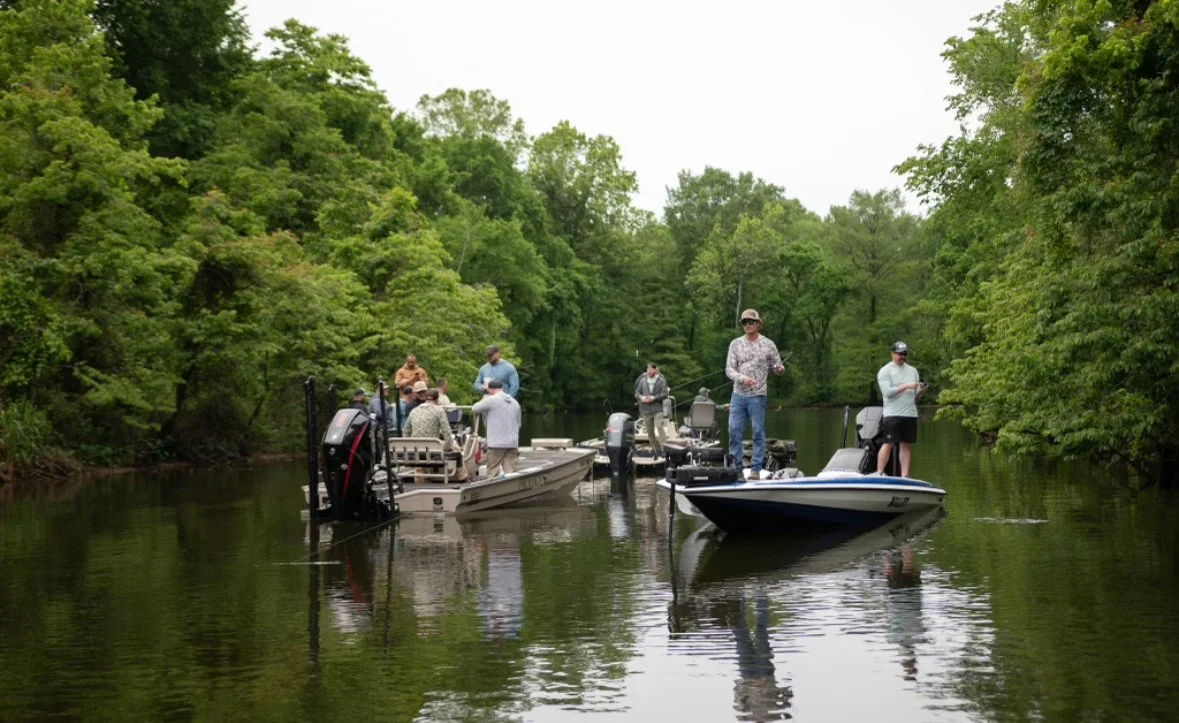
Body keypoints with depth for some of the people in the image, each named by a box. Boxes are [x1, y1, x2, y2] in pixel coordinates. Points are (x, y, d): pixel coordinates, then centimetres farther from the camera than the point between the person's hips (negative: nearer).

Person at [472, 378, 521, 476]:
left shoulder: (491, 400, -5)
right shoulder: (515, 403, 15)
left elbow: (474, 408, 4)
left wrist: (483, 400, 24)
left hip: (496, 444, -5)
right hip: (513, 444, 5)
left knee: (493, 473, -1)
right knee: (510, 473, 2)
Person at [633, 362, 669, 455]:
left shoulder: (661, 381, 0)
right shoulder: (643, 380, 7)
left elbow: (664, 394, -6)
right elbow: (637, 392, 9)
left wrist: (654, 398, -17)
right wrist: (641, 398, -12)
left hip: (657, 410, -3)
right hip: (646, 410, 4)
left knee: (659, 427, -18)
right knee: (650, 431, 7)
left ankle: (664, 447, -18)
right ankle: (655, 448, 18)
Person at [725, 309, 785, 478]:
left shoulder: (768, 345, 2)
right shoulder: (735, 344, 6)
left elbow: (778, 366, 6)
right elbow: (729, 369, 2)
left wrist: (780, 369, -19)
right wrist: (743, 378, -16)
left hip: (757, 395, -2)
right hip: (738, 394, 2)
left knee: (758, 432, -1)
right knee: (734, 431, 1)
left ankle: (756, 468, 4)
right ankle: (736, 466, 11)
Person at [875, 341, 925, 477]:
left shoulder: (912, 371, 17)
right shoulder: (885, 371, 1)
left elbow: (915, 394, 15)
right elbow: (887, 391, -13)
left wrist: (921, 390, -7)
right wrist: (906, 386, -15)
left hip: (910, 414, 5)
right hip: (892, 414, -5)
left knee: (907, 445, 3)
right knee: (888, 444, -8)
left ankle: (905, 476, 5)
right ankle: (879, 474, -5)